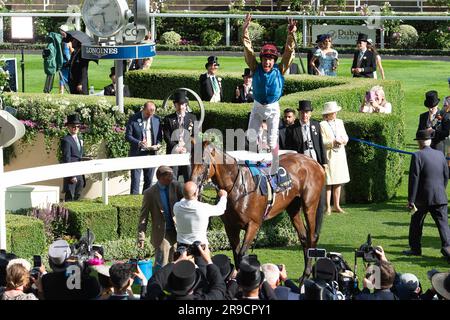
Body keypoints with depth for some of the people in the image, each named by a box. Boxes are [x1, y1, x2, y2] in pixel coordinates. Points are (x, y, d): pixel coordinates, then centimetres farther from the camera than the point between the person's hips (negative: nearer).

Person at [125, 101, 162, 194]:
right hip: (137, 154, -3)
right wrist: (139, 143, -21)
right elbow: (128, 136, -6)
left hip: (151, 153, 3)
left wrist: (158, 144, -8)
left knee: (149, 180, 9)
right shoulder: (133, 119, -6)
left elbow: (159, 135, 13)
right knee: (135, 180, -6)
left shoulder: (157, 119, 5)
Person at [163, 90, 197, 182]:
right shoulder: (168, 119, 8)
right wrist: (176, 147, -13)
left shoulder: (192, 118, 12)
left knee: (189, 179, -1)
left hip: (188, 152, 1)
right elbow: (167, 137, 1)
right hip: (173, 152, -1)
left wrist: (186, 148, -7)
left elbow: (195, 136, 7)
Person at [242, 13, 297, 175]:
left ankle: (274, 170, 14)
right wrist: (245, 30, -27)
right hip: (257, 107, 2)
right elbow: (248, 50, -16)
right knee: (251, 137, 2)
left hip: (273, 108, -2)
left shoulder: (279, 70, -12)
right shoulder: (256, 69, -10)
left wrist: (291, 34, -34)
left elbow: (289, 52, -20)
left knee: (273, 140, 2)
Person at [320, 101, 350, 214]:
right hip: (328, 156, -6)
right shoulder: (322, 125, -6)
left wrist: (343, 140, -7)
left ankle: (337, 206, 16)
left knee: (338, 182, 9)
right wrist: (333, 142, -20)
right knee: (328, 183, -4)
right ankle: (328, 207, -1)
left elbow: (345, 137, 15)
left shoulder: (339, 122, 14)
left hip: (340, 155, 6)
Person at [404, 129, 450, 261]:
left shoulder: (417, 156, -11)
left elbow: (414, 179, -13)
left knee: (416, 223, 15)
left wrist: (411, 200, -10)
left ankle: (415, 248, 23)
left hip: (423, 197, -3)